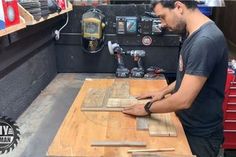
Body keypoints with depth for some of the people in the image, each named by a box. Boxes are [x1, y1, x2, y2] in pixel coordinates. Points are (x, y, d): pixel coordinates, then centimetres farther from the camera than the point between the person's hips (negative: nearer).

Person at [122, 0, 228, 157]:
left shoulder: (206, 40, -29)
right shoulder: (197, 34, 3)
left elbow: (183, 100, -29)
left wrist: (147, 108, -16)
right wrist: (164, 91, 8)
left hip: (201, 134, -8)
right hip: (188, 124, 8)